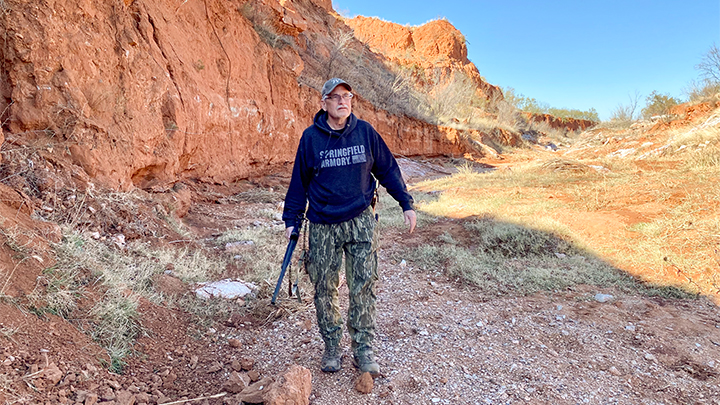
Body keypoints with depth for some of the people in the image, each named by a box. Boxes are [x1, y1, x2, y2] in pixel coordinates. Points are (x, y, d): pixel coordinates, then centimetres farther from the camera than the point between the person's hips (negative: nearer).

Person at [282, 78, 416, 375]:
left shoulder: (365, 131, 1)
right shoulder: (311, 137, -1)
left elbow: (387, 169, 9)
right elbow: (299, 180, 7)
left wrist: (406, 204, 7)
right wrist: (292, 220, 6)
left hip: (361, 222, 0)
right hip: (322, 226, 0)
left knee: (364, 287, 1)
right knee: (325, 290, 8)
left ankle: (363, 349, 16)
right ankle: (332, 348, 25)